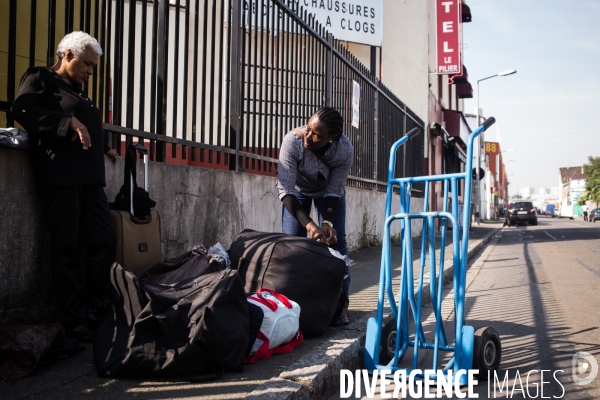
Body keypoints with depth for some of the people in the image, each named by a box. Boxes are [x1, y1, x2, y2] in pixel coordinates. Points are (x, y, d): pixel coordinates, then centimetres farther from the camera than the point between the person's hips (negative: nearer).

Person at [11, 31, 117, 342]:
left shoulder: (78, 92, 27)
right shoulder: (39, 78, 3)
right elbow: (21, 111, -13)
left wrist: (103, 147, 19)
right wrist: (68, 122, -20)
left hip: (88, 176, 8)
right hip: (60, 175, -8)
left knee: (105, 239, 2)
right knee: (67, 246, -5)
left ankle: (93, 310, 13)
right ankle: (75, 320, 0)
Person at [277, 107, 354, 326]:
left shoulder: (345, 150, -36)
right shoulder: (292, 141, -39)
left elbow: (333, 191, -24)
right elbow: (286, 190, -37)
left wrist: (328, 222, -39)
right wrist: (309, 224, -46)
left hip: (328, 191, 0)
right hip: (298, 190, 0)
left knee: (335, 239, -10)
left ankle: (340, 304, -4)